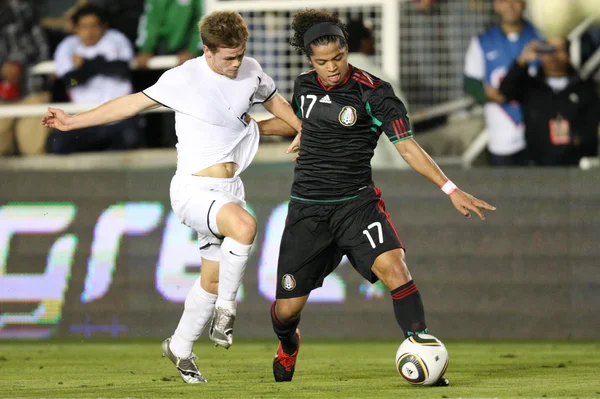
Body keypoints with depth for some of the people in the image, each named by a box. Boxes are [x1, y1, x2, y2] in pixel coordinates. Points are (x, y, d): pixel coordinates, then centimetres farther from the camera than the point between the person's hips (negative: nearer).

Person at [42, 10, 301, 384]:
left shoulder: (251, 72, 3)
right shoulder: (184, 79, -11)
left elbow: (274, 99, 25)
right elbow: (134, 102, -3)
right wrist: (74, 121, -2)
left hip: (229, 190, 6)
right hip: (195, 188, -6)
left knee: (213, 279, 8)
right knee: (244, 225, -33)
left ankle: (180, 347, 29)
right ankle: (226, 309, -15)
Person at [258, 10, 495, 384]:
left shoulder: (374, 93, -11)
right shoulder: (305, 87, 3)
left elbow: (408, 146, -12)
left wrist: (452, 190, -20)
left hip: (356, 202, -3)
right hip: (308, 208, 3)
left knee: (393, 267, -30)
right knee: (287, 308, 3)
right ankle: (288, 346, 40)